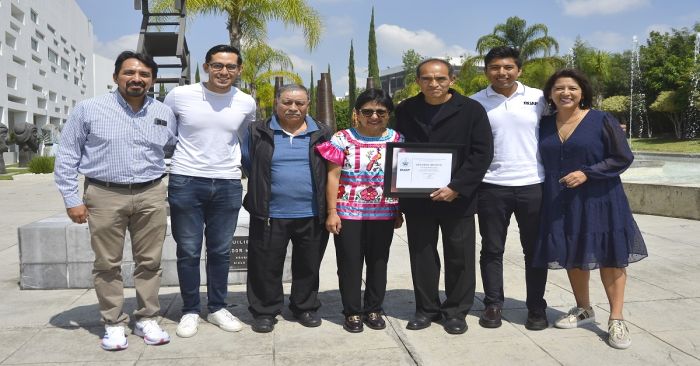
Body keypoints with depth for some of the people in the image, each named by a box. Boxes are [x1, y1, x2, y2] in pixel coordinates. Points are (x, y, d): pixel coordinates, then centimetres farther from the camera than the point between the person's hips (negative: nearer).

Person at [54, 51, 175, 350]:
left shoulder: (164, 114, 7)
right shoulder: (89, 109, -1)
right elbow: (66, 156, 1)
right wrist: (71, 198, -3)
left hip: (151, 195, 2)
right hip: (104, 195, -2)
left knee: (149, 262, 8)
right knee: (108, 264, 5)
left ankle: (147, 319, 21)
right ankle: (113, 324, 18)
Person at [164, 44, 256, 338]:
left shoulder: (246, 103, 1)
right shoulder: (180, 95, -6)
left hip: (228, 184, 2)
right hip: (186, 182, -2)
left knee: (221, 251, 11)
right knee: (188, 252, 5)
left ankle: (217, 308, 25)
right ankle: (190, 311, 20)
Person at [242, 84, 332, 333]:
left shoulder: (321, 133, 4)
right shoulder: (259, 132, 0)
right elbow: (248, 164, 9)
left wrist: (327, 208, 6)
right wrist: (261, 194, 7)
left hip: (312, 215, 1)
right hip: (270, 215, -1)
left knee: (308, 265, 13)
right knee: (266, 266, 8)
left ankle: (305, 308, 31)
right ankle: (264, 312, 23)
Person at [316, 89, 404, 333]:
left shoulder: (397, 141, 4)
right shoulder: (342, 140, -4)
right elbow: (333, 177, -3)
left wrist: (400, 212, 8)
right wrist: (332, 212, -7)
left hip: (384, 214, 2)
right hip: (348, 212, -2)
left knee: (378, 262, 11)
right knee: (349, 262, 5)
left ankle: (373, 310, 26)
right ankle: (352, 312, 19)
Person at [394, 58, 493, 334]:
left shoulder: (471, 110, -3)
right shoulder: (405, 111, 7)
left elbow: (482, 153, -7)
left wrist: (457, 187, -16)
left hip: (457, 196, -2)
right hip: (416, 197, 3)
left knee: (459, 256, 5)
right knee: (421, 255, 9)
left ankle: (456, 311, 21)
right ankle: (427, 308, 24)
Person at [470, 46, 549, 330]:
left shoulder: (538, 98, 3)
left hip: (533, 185, 0)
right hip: (491, 186, 0)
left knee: (535, 249, 8)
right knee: (492, 249, 7)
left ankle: (536, 308, 19)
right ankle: (493, 305, 19)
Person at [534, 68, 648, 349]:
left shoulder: (602, 121, -7)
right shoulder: (545, 125, 5)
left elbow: (623, 157, -9)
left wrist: (587, 173, -18)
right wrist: (551, 186, 0)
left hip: (599, 200, -4)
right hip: (561, 203, 4)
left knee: (610, 256, 1)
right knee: (573, 256, 12)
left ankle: (616, 320, 8)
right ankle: (584, 310, 29)